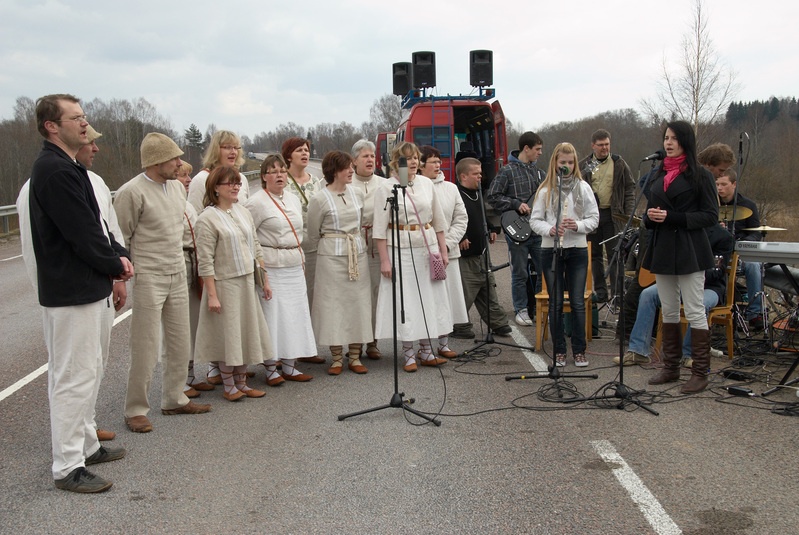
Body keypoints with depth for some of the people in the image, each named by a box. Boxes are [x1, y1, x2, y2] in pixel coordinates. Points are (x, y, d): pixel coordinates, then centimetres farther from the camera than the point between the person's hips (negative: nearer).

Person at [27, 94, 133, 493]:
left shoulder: (67, 168, 14)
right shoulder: (55, 170, -19)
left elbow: (96, 223, 15)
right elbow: (82, 233, -22)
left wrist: (119, 255, 1)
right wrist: (116, 265, -8)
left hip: (91, 287, 11)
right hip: (71, 293, -11)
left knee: (88, 371, 20)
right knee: (73, 378, -2)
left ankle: (86, 446, 33)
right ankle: (67, 468, 8)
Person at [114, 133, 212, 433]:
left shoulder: (177, 187, 9)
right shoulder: (132, 192, -13)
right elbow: (120, 240, -9)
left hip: (178, 276, 7)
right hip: (148, 280, -7)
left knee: (179, 344, 12)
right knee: (145, 349, -2)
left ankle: (174, 400, 25)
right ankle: (136, 410, 10)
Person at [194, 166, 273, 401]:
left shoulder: (244, 212, 9)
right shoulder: (208, 218, -12)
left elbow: (255, 249, 14)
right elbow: (205, 261, -15)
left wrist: (265, 280, 13)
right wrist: (212, 294, -18)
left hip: (247, 283, 6)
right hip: (224, 283, -6)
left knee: (246, 332, 12)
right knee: (228, 334, 2)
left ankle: (241, 383, 24)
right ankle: (228, 386, 17)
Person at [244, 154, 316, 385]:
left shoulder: (294, 200, 15)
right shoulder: (257, 202, -8)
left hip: (294, 267, 7)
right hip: (271, 268, -7)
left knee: (294, 314, 7)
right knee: (272, 315, -3)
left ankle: (289, 366, 17)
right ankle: (271, 369, 7)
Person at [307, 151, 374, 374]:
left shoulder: (357, 193, 6)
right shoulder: (319, 199, -8)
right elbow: (313, 234, 3)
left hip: (358, 254, 4)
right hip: (331, 257, -4)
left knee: (358, 302, 5)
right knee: (333, 304, 0)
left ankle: (354, 357, 15)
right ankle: (336, 358, 12)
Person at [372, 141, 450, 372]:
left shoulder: (426, 183, 8)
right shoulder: (387, 187, -5)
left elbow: (438, 220, 14)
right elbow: (380, 227, -7)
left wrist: (443, 250, 11)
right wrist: (384, 260, -12)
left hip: (428, 248, 5)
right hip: (401, 250, -4)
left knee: (430, 298, 7)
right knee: (405, 301, 0)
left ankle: (426, 351, 20)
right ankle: (408, 354, 12)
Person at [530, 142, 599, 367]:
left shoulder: (583, 188, 3)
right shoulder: (545, 190, 1)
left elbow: (594, 218, 3)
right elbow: (535, 220, 1)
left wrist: (578, 226, -16)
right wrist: (550, 230, -18)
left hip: (577, 250, 0)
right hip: (551, 250, 0)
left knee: (578, 302, 3)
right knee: (556, 302, 4)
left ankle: (579, 350, 14)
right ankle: (559, 350, 15)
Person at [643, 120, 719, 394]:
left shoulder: (700, 175, -4)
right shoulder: (658, 175, 14)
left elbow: (711, 216, -8)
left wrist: (672, 217, -17)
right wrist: (650, 216, -4)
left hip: (689, 251, -6)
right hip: (662, 250, 6)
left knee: (694, 311, -4)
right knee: (668, 311, 11)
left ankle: (700, 372, 3)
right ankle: (671, 367, 20)